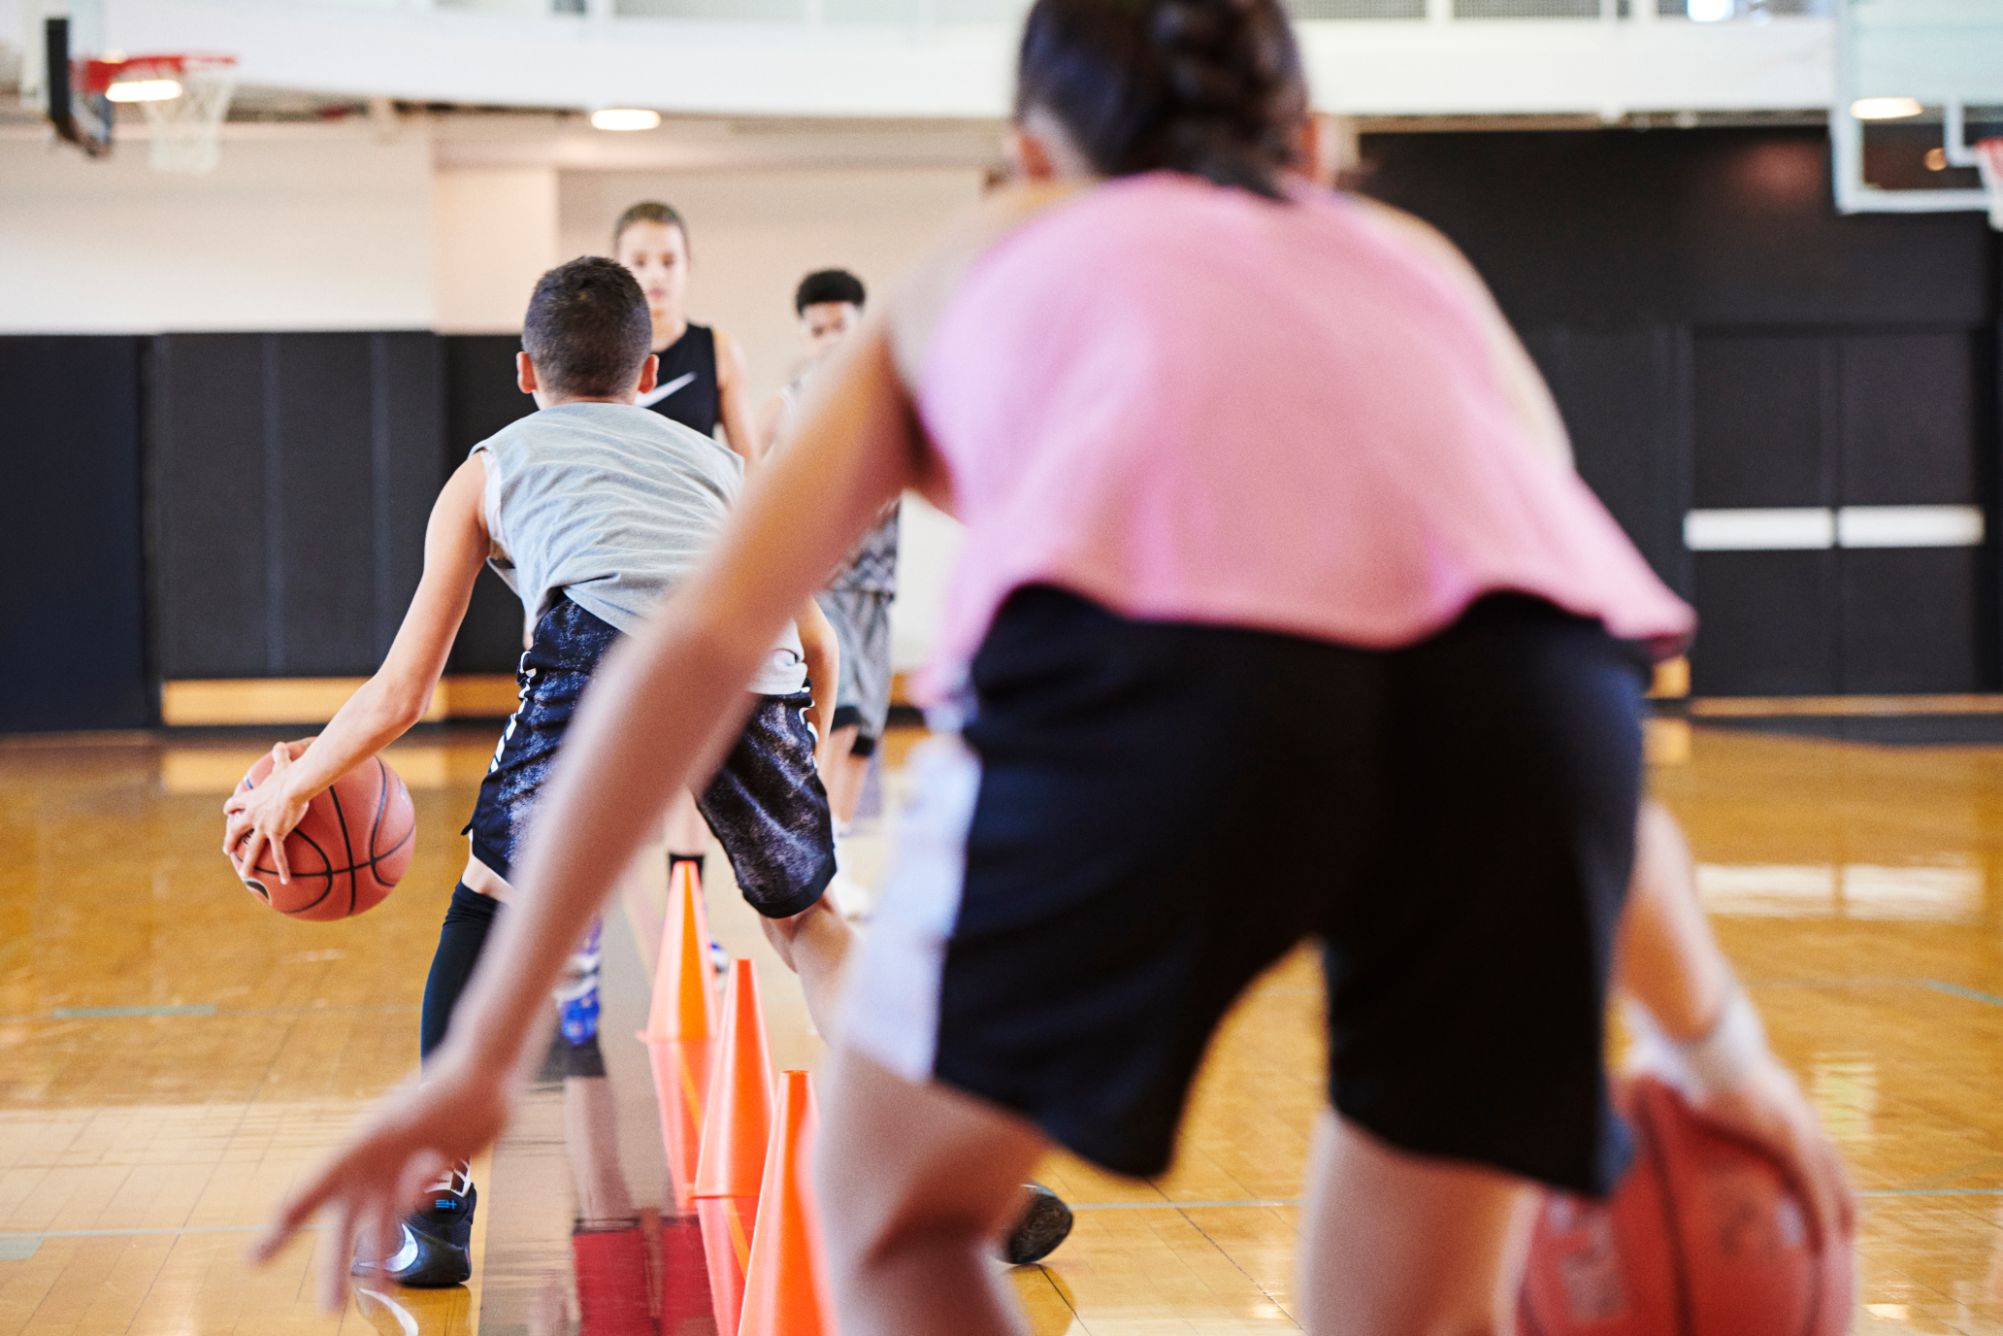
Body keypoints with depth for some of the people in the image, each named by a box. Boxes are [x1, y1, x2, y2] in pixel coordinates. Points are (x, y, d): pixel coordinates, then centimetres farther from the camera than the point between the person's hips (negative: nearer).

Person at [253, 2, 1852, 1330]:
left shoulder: (978, 267, 35)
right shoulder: (1415, 263, 39)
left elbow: (699, 644, 26)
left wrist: (485, 1054, 28)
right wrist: (1720, 1044, 53)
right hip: (1525, 665, 3)